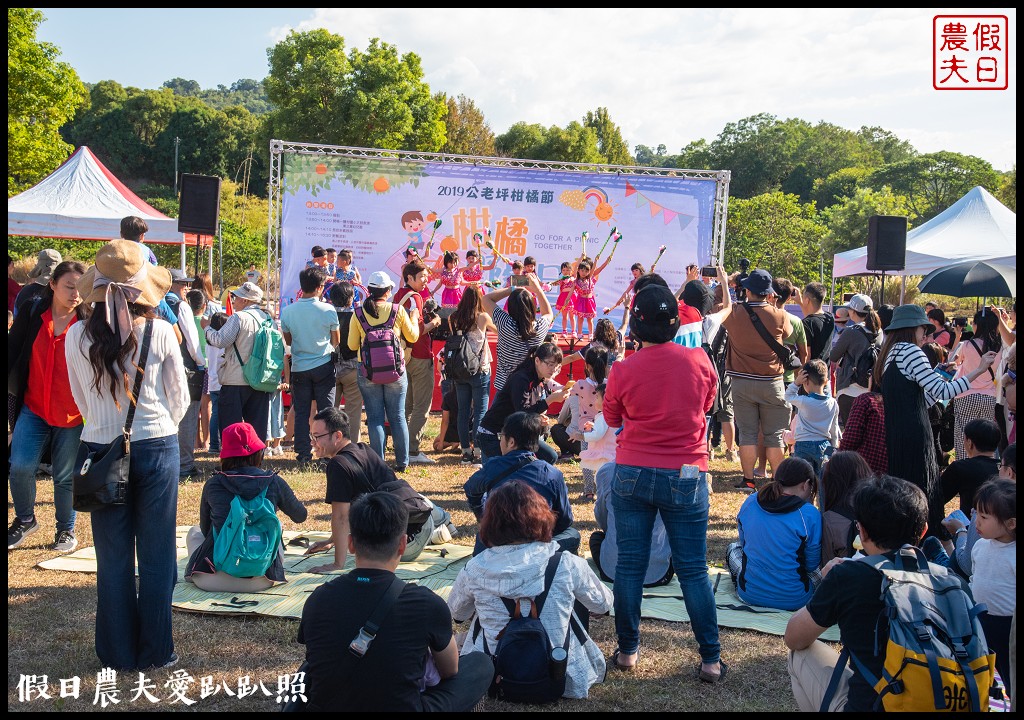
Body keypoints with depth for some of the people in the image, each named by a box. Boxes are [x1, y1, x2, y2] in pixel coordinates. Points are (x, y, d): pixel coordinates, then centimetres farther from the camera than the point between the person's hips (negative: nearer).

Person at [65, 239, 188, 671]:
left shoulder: (77, 336, -5)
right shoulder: (160, 333, -9)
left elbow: (82, 400, 7)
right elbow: (179, 399, 2)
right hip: (156, 447, -1)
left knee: (113, 556, 12)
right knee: (156, 554, 9)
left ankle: (119, 653, 22)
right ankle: (154, 652, 18)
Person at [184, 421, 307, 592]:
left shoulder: (212, 484, -3)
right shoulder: (274, 483, -3)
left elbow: (205, 529, 13)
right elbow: (300, 516, 15)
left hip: (212, 580, -1)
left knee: (194, 532, 30)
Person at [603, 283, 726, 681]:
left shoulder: (623, 370, -9)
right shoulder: (698, 360, -6)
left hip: (633, 473, 0)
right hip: (686, 477, 0)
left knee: (629, 565, 10)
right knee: (693, 570, 7)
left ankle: (628, 649, 20)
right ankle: (711, 659, 12)